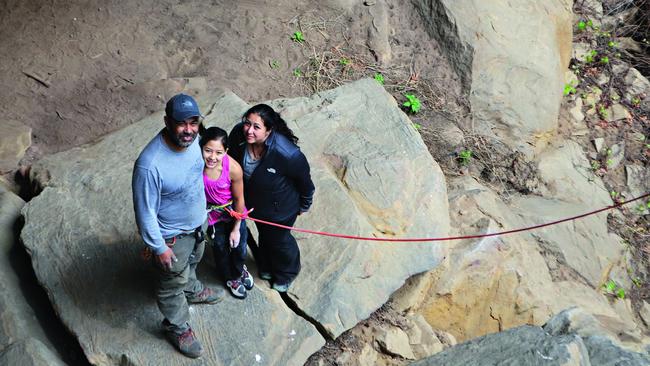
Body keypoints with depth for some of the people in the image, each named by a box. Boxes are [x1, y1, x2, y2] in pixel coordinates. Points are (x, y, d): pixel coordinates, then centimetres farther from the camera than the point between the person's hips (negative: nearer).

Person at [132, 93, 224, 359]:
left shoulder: (192, 138, -17)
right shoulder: (150, 165, -40)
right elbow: (145, 212, -27)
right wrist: (159, 248, -18)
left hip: (198, 221, 7)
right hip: (173, 236, -6)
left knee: (191, 263, 36)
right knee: (173, 285, 20)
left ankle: (192, 291, 66)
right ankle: (177, 328, 46)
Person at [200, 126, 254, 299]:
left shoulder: (233, 168, -32)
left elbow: (239, 199, -16)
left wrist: (236, 228, -5)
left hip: (233, 210, 0)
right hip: (213, 213, 0)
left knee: (239, 246, 17)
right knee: (221, 248, 20)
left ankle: (239, 269, 56)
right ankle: (231, 278, 53)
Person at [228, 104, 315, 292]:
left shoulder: (287, 154, -43)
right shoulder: (238, 134, -28)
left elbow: (304, 179, -21)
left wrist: (304, 205, -3)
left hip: (280, 207, -5)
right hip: (255, 202, 5)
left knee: (278, 238, 23)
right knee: (264, 234, 32)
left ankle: (286, 274, 58)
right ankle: (267, 267, 66)